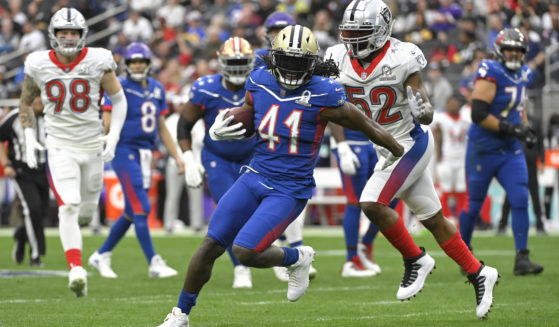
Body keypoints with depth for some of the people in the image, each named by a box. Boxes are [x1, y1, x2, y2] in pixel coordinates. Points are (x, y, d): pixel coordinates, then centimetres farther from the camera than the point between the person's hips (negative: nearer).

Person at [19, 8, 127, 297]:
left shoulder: (98, 62, -8)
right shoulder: (39, 65, -5)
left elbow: (119, 100, 2)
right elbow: (25, 104, 12)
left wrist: (113, 136, -9)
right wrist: (29, 138, 1)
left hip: (92, 145, 1)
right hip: (60, 146, -1)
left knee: (87, 211, 12)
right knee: (69, 207, -18)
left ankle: (70, 229, 50)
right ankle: (76, 269, -22)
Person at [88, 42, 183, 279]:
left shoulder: (157, 89, 12)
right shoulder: (119, 88, -7)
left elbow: (162, 128, 19)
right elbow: (107, 123, -11)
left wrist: (177, 157, 17)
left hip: (145, 153, 7)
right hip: (125, 151, -7)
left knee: (131, 213, 11)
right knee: (141, 209, -10)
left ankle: (101, 256, 25)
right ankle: (154, 264, -8)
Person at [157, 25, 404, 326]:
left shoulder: (323, 95, -17)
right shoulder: (260, 84, -1)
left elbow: (368, 128, -6)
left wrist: (403, 156, 5)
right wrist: (219, 130, -5)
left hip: (290, 190, -5)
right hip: (255, 177, 5)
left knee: (245, 252, -17)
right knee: (211, 245, 3)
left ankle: (297, 259, 14)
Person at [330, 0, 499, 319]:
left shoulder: (401, 60, -20)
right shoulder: (341, 60, -6)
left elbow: (427, 113, -18)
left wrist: (422, 110, -41)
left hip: (412, 143, -6)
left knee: (373, 203, -19)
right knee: (433, 219, 12)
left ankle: (416, 260, 0)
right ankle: (479, 274, 24)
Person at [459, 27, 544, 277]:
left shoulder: (523, 75, 8)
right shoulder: (491, 74, -17)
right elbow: (478, 114, -23)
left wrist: (526, 127, 6)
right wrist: (512, 129, -23)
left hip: (511, 151, 6)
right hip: (483, 150, -6)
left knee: (520, 200, -8)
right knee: (474, 204, 7)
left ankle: (522, 259, -7)